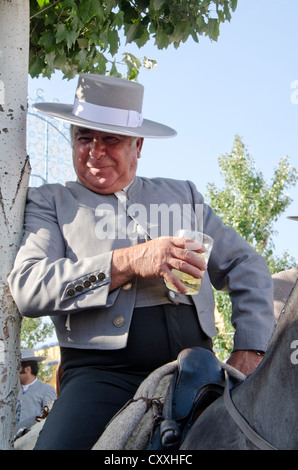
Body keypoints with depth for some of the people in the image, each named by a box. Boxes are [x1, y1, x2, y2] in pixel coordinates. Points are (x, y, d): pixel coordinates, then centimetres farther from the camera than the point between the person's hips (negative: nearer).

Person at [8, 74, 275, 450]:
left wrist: (250, 350, 2)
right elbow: (26, 288, -5)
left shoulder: (183, 195, 21)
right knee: (61, 444, -30)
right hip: (102, 372, -3)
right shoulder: (50, 203, 12)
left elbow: (247, 267, 17)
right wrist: (125, 262, -14)